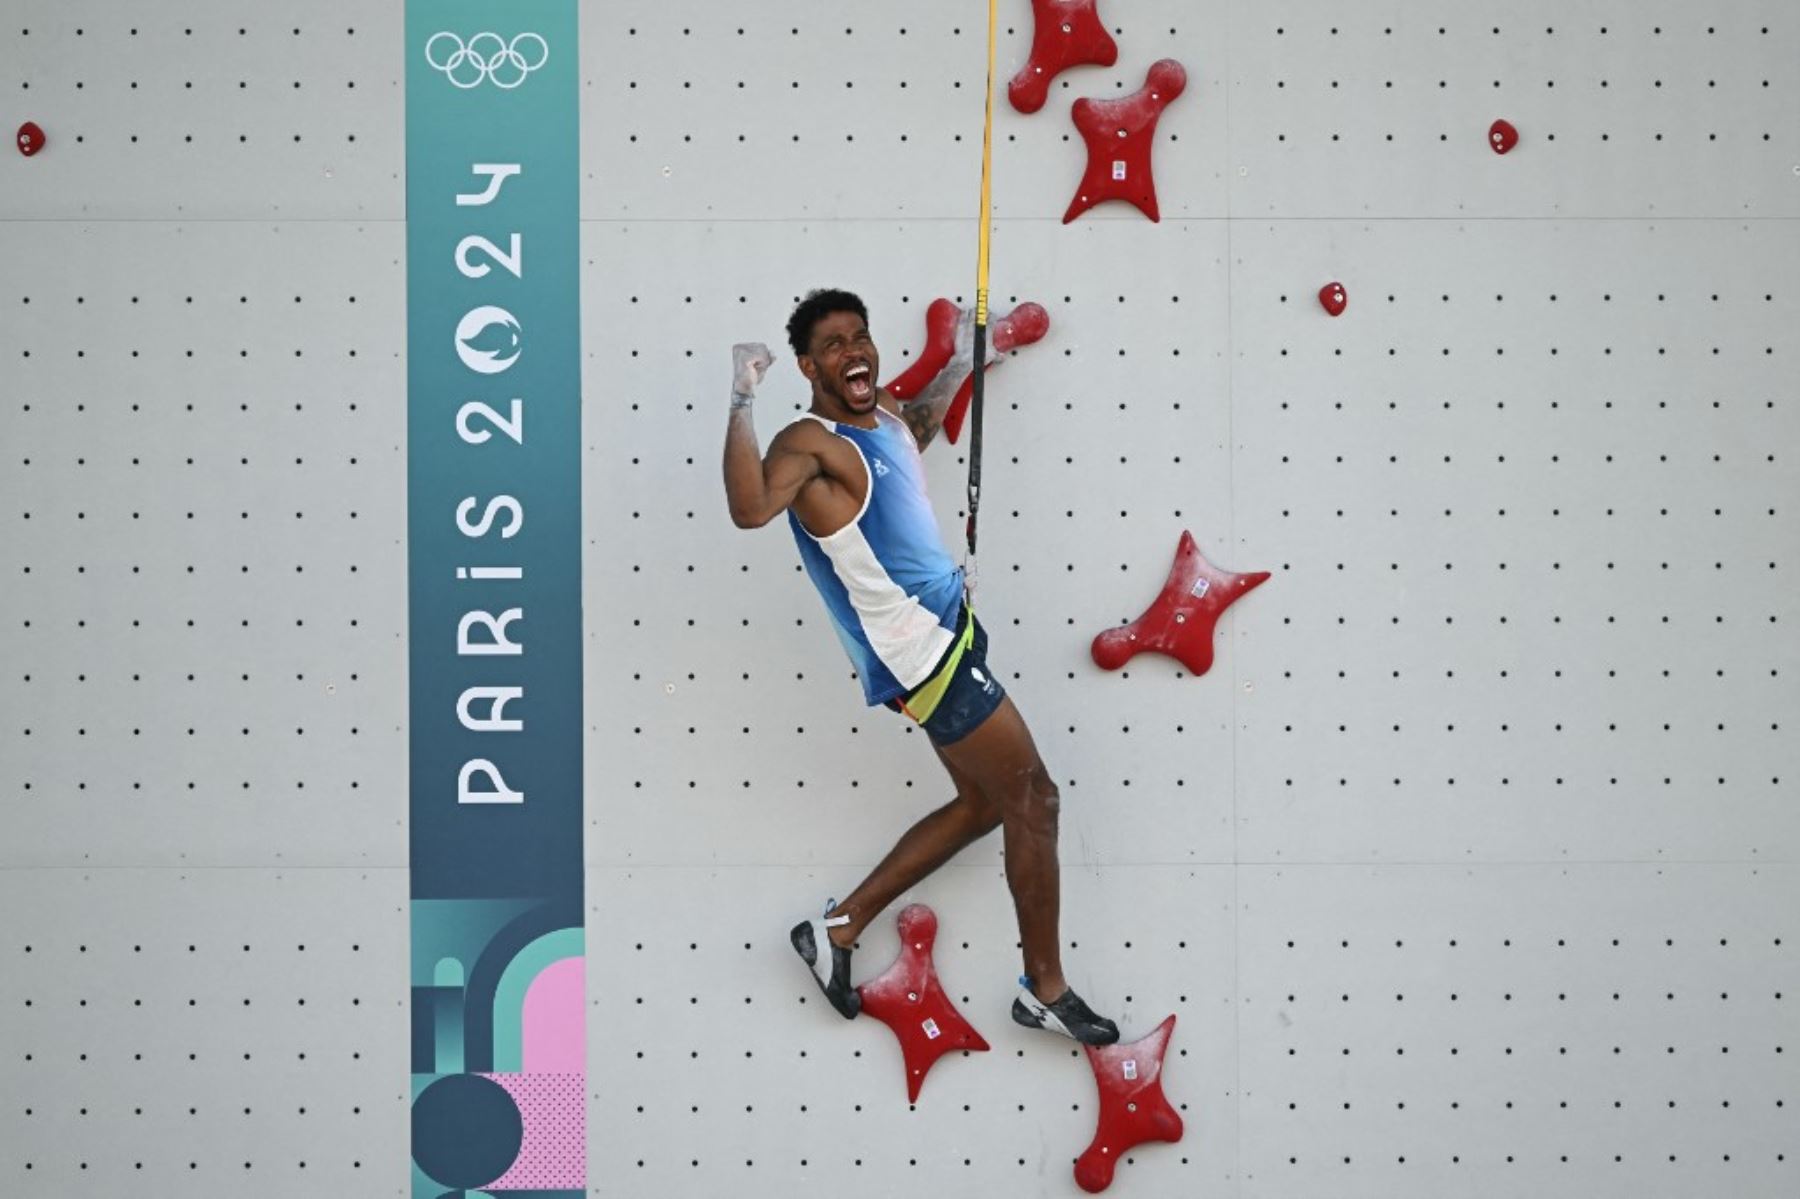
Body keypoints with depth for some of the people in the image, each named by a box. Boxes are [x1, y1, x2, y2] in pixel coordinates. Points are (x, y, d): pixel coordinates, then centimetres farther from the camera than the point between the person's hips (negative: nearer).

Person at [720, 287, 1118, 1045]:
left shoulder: (886, 419, 9)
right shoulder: (810, 444, -19)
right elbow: (750, 509, -41)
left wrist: (961, 363, 32)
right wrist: (742, 403, -43)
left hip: (948, 631, 10)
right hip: (923, 648, -10)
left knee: (985, 801, 18)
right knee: (1031, 798, -4)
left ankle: (838, 929, 24)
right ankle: (1045, 991, 10)